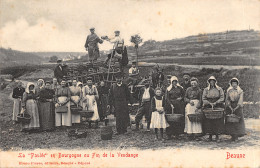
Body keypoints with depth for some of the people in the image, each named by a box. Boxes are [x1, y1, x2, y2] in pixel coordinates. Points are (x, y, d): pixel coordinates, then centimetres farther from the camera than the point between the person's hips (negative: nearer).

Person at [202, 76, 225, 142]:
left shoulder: (219, 89, 8)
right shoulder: (206, 89, 10)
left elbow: (222, 98, 1)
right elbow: (203, 99, 4)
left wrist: (215, 103, -13)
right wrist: (209, 103, -12)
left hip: (218, 107, -1)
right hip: (208, 108, 1)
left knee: (217, 121, -5)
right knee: (208, 121, -4)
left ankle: (217, 136, 0)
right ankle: (210, 136, 4)